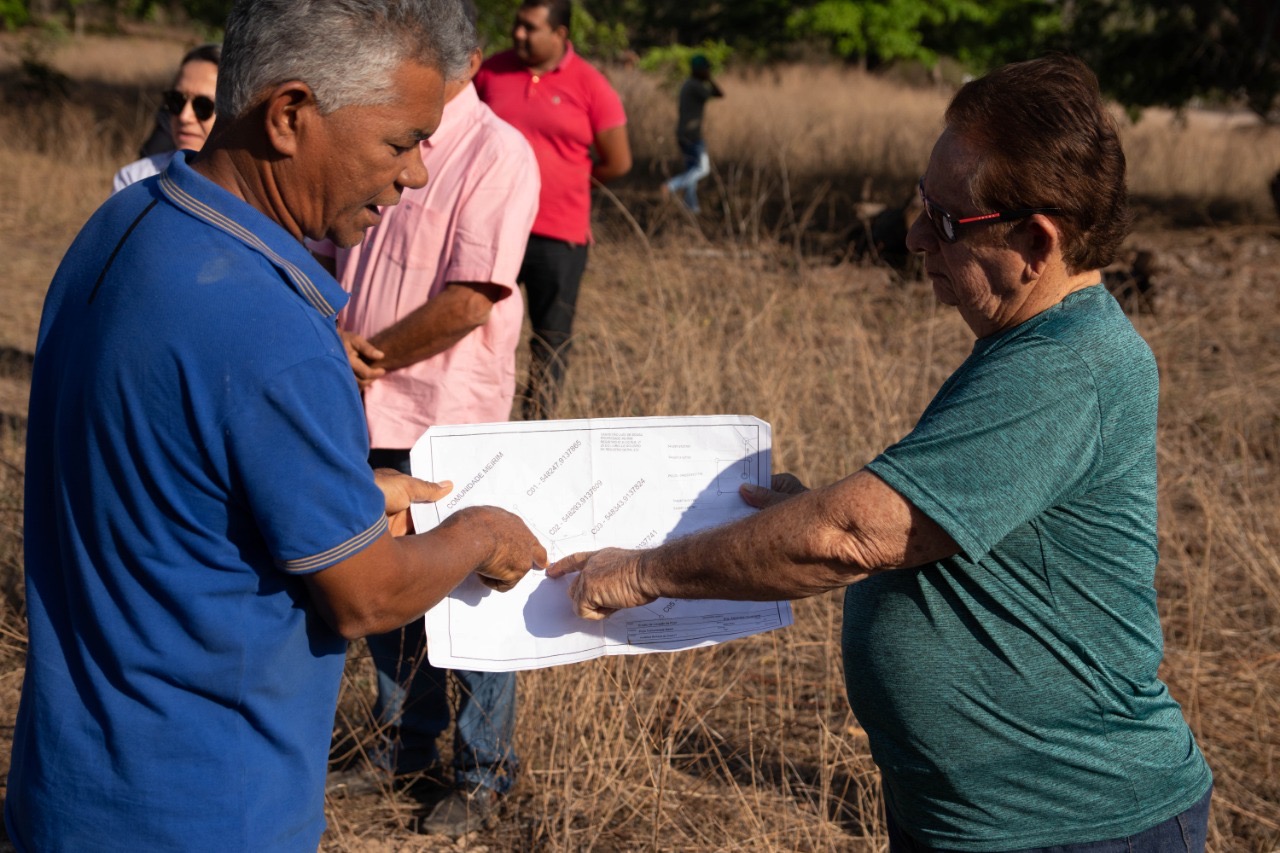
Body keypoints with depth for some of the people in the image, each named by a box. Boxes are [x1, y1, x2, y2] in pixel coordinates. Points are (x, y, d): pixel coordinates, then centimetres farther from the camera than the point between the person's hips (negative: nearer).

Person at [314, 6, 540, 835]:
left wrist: (367, 356, -10)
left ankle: (484, 776, 21)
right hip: (370, 415, 7)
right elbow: (328, 253, 11)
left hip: (449, 421, -7)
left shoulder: (497, 154, -12)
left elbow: (469, 302, -19)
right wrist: (339, 332, -9)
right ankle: (407, 747, 37)